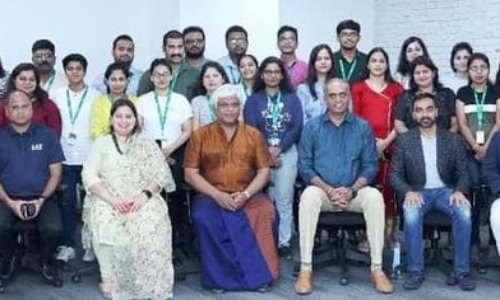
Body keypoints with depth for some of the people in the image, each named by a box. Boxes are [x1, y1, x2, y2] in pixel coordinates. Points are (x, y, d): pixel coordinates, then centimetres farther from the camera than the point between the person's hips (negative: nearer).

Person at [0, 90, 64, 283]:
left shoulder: (47, 135, 6)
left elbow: (55, 173, 4)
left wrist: (41, 200, -10)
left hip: (42, 198, 0)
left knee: (54, 230, -28)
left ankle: (45, 261, 7)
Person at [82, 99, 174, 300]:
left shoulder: (147, 144, 17)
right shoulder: (101, 144, 15)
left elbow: (160, 174, 6)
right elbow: (89, 176, 2)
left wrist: (145, 194, -15)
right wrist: (111, 199, -14)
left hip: (141, 201, 0)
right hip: (107, 200, 0)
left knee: (151, 224, -33)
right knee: (105, 224, -34)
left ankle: (149, 284, -23)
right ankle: (108, 278, -18)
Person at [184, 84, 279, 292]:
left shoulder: (253, 134, 9)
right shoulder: (201, 135, 4)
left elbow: (264, 171, 5)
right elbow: (190, 173, -1)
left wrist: (246, 194, -13)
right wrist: (217, 195, -14)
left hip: (247, 195, 1)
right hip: (211, 196, -1)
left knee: (267, 213, -28)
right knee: (203, 217, -32)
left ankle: (260, 273, -11)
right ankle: (219, 277, -16)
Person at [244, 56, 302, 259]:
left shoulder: (292, 99, 12)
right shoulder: (253, 100, 10)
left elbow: (297, 127, 1)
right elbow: (251, 129, 0)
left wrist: (278, 149, -12)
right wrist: (267, 152, -12)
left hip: (287, 153, 0)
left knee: (284, 200, -3)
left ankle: (284, 242, 2)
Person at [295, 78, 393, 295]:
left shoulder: (363, 127, 4)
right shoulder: (312, 127, 3)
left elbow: (370, 166, 2)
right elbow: (305, 166, -1)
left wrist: (352, 190, -15)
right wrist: (328, 189, -16)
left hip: (353, 192, 1)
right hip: (322, 191, 0)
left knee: (374, 196, -30)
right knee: (309, 195, -34)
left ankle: (377, 269, -23)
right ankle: (305, 269, -30)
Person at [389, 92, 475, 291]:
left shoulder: (453, 139, 6)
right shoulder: (404, 140, 4)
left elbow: (463, 173, 6)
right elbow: (394, 174, 1)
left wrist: (459, 191, -17)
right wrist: (408, 191, -18)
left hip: (445, 190, 1)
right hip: (418, 192, -1)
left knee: (464, 211, -31)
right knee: (411, 214, -35)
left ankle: (462, 271, -19)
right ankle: (415, 271, -21)